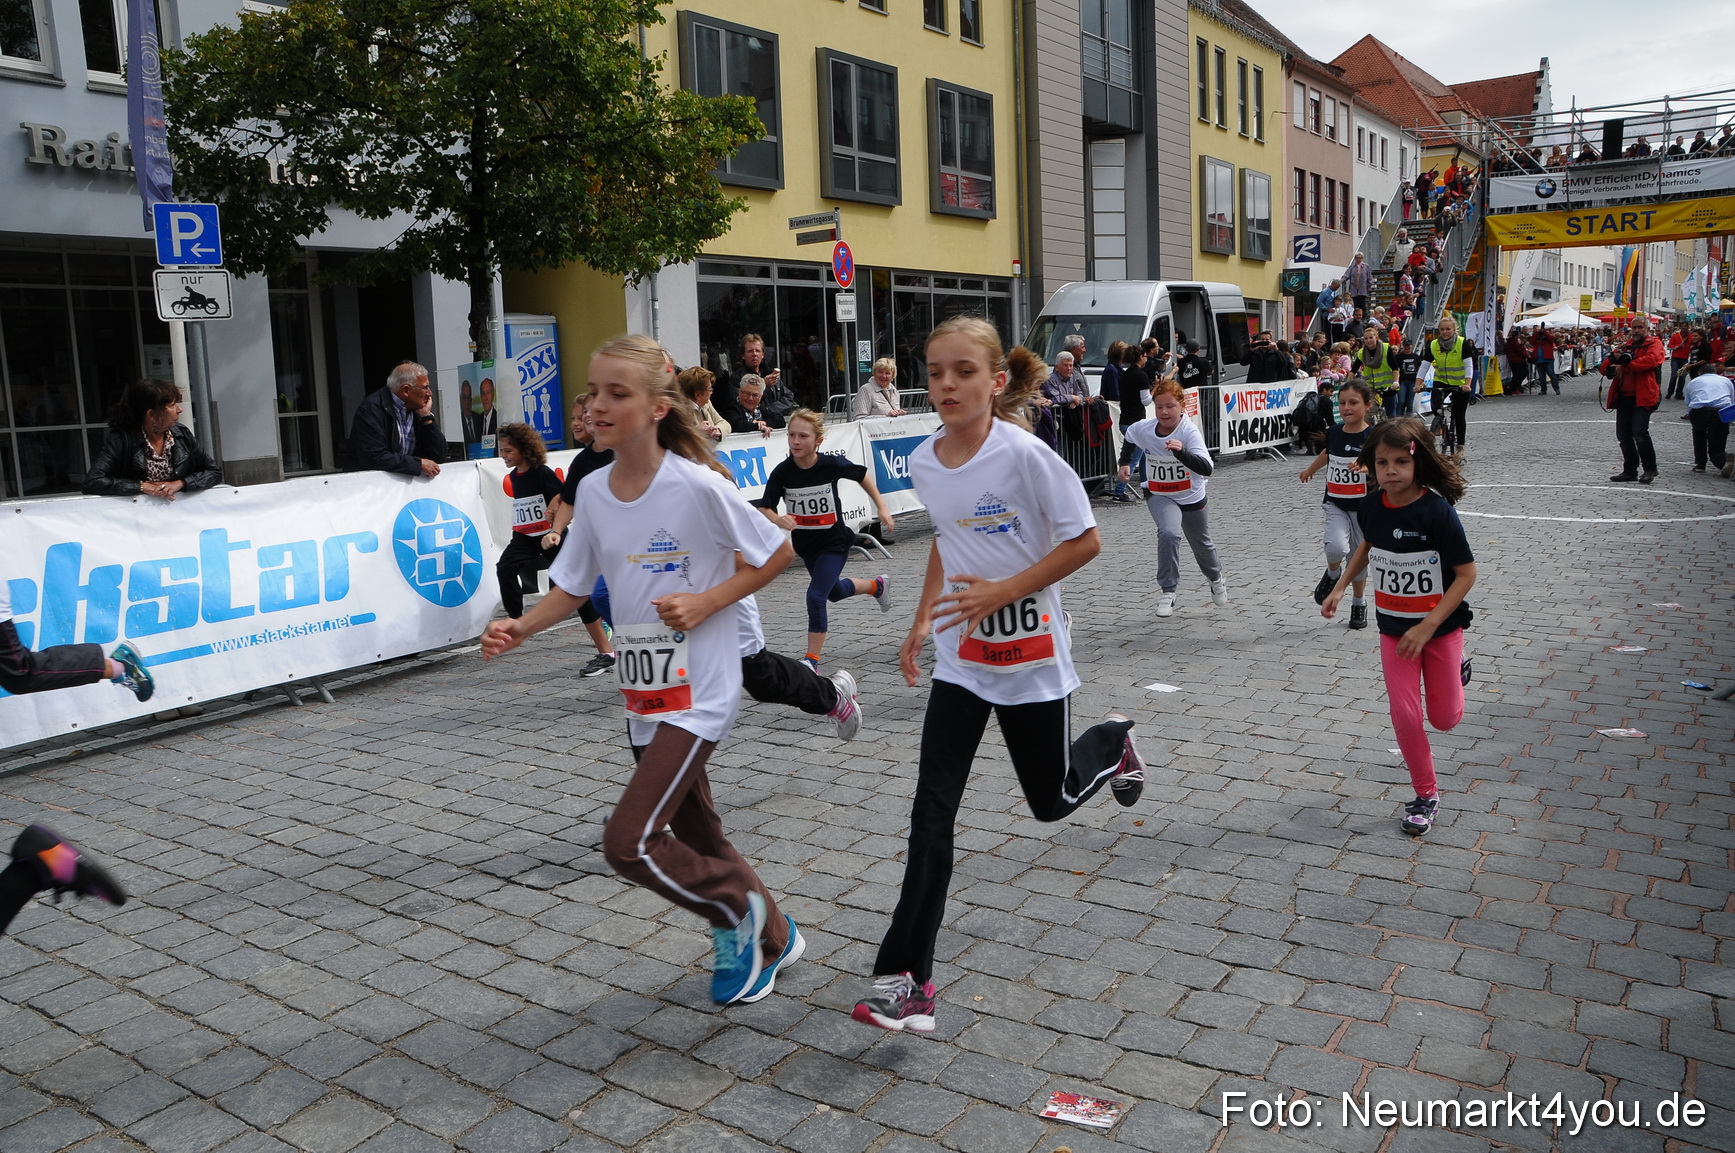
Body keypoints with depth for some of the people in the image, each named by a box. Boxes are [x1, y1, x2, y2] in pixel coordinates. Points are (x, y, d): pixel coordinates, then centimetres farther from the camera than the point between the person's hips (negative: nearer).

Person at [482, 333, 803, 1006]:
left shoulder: (697, 485, -17)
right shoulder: (592, 491, 1)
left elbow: (778, 554, -8)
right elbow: (571, 586, 9)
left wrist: (705, 602, -18)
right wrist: (519, 629, -8)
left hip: (699, 692, -7)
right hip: (643, 692, 7)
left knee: (628, 843, -13)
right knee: (694, 837, 18)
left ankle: (738, 908, 13)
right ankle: (770, 938, 39)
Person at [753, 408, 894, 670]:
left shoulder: (832, 464, -22)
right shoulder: (782, 472, -20)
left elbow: (862, 474, -2)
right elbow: (764, 508, -17)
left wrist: (882, 507, -3)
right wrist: (779, 520, -39)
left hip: (834, 542, -4)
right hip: (804, 544, 4)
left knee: (816, 596, -16)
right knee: (835, 592, 25)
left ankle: (812, 660, -1)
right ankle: (877, 586, 56)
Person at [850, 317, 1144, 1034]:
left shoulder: (1025, 454, -20)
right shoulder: (924, 462, -1)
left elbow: (1085, 541, -16)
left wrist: (1002, 591, -22)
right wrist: (924, 618, 12)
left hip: (1031, 656, -4)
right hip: (961, 657, 4)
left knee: (1051, 801, 13)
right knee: (932, 809, -4)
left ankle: (1111, 742, 47)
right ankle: (906, 976, 0)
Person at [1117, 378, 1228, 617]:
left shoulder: (1190, 431, -29)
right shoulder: (1142, 429, -18)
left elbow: (1206, 468, -42)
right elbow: (1129, 439, 9)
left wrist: (1181, 452, -55)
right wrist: (1124, 462, 9)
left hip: (1191, 497, 0)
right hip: (1159, 495, 1)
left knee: (1202, 545, 21)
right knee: (1169, 533, -29)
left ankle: (1216, 577, 54)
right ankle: (1167, 591, -18)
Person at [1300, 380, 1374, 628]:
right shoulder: (1333, 432, 1)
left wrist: (1367, 466, -50)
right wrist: (1310, 470, 42)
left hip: (1362, 507, -2)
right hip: (1335, 505, 2)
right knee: (1336, 547, -24)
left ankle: (1359, 603, 31)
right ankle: (1332, 574, 10)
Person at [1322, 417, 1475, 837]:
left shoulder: (1437, 511, -22)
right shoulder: (1371, 508, -8)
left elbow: (1466, 573, -18)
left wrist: (1427, 627, -22)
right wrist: (1340, 588, 9)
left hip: (1440, 626, -3)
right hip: (1393, 628, 3)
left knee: (1445, 719, 9)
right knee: (1404, 715, -1)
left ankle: (1456, 673, 42)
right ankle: (1426, 795, 17)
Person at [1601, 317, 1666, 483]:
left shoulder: (1654, 344, 4)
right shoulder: (1625, 346, 21)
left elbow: (1650, 360, -19)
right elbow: (1605, 368, 16)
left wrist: (1625, 366, -16)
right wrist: (1614, 358, -5)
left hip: (1643, 396, -7)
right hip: (1624, 396, 7)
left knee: (1639, 432, -16)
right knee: (1623, 434, 6)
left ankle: (1650, 469, -1)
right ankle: (1630, 470, 16)